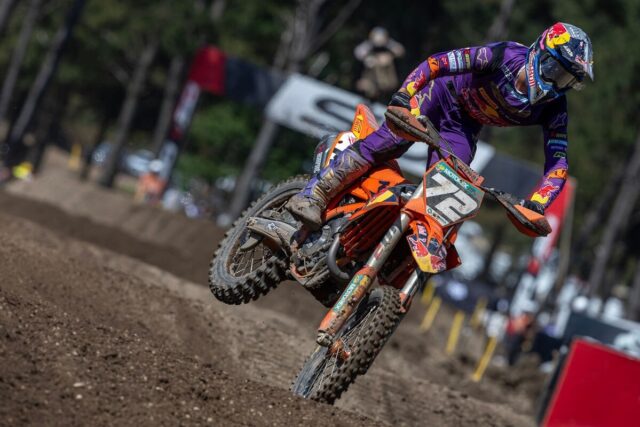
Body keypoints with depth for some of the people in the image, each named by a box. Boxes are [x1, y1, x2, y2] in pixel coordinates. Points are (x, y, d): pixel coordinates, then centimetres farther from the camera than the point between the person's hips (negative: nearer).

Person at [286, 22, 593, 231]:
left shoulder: (554, 108, -16)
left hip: (464, 127, 5)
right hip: (442, 92, -4)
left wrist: (535, 206, -32)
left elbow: (558, 164, -16)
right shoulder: (505, 56, -28)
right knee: (389, 142, -27)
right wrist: (404, 94, -43)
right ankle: (313, 196, -25)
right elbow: (436, 63, -29)